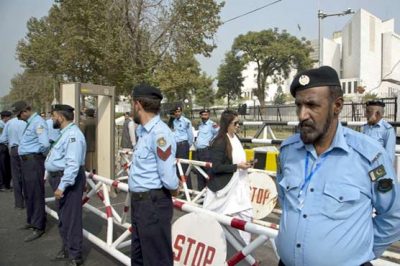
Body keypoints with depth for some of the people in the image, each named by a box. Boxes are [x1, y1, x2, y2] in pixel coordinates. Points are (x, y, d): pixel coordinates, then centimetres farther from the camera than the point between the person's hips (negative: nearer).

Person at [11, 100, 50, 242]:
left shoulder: (38, 122, -17)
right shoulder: (30, 122, 14)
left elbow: (45, 144, -27)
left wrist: (38, 154, -9)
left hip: (34, 161, -10)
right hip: (26, 161, 10)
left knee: (36, 194, -3)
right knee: (28, 193, 19)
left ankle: (38, 227, 5)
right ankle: (31, 220, 33)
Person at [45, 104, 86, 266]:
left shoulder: (72, 135, -21)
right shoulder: (66, 133, 15)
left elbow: (73, 165, -29)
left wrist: (62, 186, -30)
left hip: (69, 179, -11)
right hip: (60, 177, 11)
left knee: (71, 218, -2)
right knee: (63, 217, 22)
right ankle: (66, 248, 38)